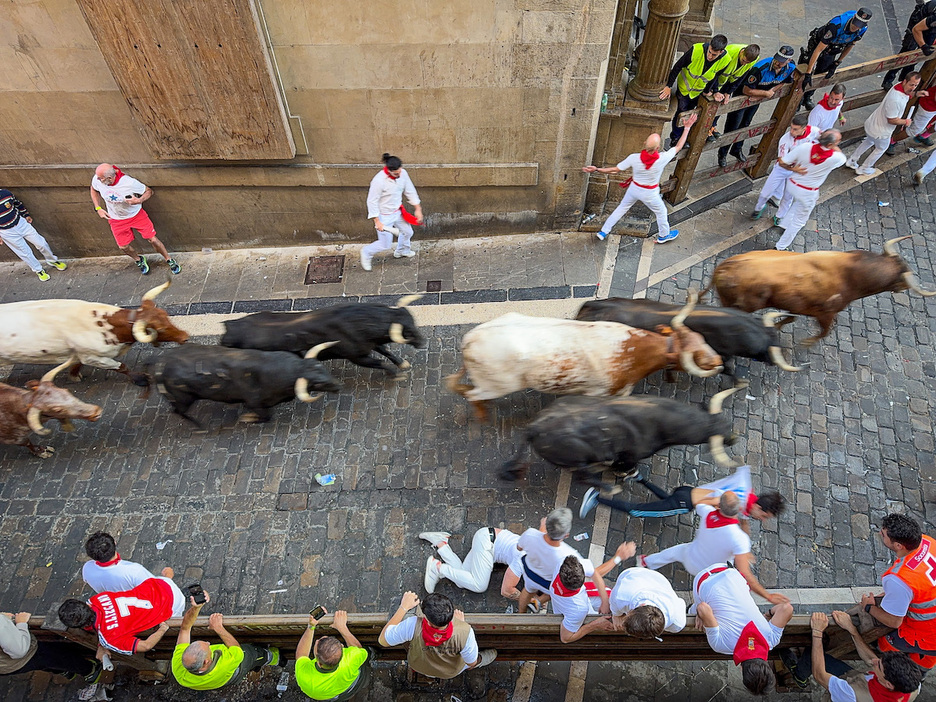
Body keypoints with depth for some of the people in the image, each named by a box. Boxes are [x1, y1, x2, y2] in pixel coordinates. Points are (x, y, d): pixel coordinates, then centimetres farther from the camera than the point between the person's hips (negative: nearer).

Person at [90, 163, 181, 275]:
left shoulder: (130, 183, -32)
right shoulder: (97, 180, -20)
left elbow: (149, 191, -16)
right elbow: (93, 190, 5)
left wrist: (139, 201, -35)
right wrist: (98, 208, -4)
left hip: (136, 215, -3)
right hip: (116, 219, 3)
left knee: (153, 240, -1)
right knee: (124, 247, 10)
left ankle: (169, 260, 23)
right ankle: (138, 260, 42)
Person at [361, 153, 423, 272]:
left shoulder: (403, 173, -13)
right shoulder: (378, 181, -32)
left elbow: (410, 191, 3)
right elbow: (372, 201, -22)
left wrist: (418, 209, 5)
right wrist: (377, 221, -21)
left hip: (398, 212, 7)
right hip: (384, 216, -7)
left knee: (407, 232, 24)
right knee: (385, 245, 0)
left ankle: (402, 251, 56)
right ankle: (366, 253, 29)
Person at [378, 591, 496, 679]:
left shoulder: (412, 625, -44)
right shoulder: (465, 632, -43)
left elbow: (383, 641, -22)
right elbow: (472, 663, -19)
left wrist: (403, 608, -19)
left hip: (417, 666, 1)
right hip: (452, 672, 0)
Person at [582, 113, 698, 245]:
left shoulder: (634, 158, -28)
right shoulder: (662, 159, -30)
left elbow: (616, 169, -17)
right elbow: (678, 146, -15)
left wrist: (597, 169, -10)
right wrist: (687, 127, -5)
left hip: (634, 188, 2)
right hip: (650, 194, -2)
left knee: (622, 208, 25)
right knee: (661, 212, 25)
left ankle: (603, 231, 33)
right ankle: (664, 235, 48)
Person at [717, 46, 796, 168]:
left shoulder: (790, 69, -19)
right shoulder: (761, 68, -39)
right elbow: (747, 90, -34)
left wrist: (772, 90, -16)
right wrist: (766, 93, -24)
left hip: (758, 99, 6)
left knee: (745, 125, 23)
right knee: (732, 126, 1)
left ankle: (737, 149, 42)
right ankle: (723, 154, 18)